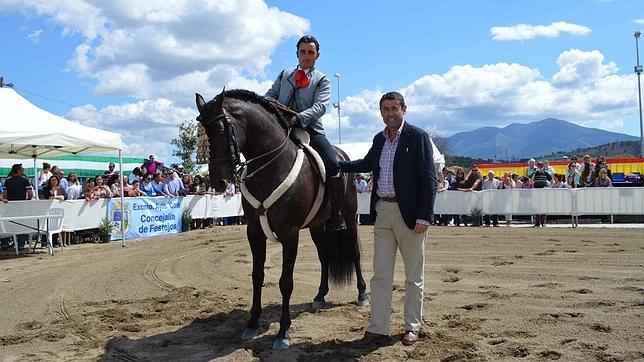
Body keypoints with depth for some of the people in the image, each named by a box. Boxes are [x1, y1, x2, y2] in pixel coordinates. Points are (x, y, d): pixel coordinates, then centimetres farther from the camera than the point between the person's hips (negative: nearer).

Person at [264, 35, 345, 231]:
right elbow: (271, 95, 16)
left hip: (310, 129, -3)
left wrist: (300, 118, -27)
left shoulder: (322, 80, 8)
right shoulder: (284, 74, 21)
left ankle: (337, 219, -16)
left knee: (332, 163, -23)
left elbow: (320, 106, -8)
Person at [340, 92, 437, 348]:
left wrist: (424, 217, -18)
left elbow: (428, 180, -12)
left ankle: (412, 327, 23)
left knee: (414, 275, 8)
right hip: (382, 212, 6)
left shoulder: (418, 137, -7)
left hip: (409, 213, -6)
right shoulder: (379, 139, 11)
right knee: (380, 274, 8)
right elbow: (366, 164, 30)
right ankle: (377, 329, 15)